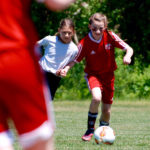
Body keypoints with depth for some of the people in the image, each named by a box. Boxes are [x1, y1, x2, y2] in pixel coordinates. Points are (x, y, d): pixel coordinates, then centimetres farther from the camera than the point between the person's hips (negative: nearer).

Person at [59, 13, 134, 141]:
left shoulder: (110, 36, -13)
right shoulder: (85, 43, -17)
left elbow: (129, 49, -10)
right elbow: (75, 60, -7)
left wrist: (127, 56, -32)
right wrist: (66, 68, -27)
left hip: (108, 74, 2)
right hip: (93, 74, -2)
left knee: (106, 110, 4)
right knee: (96, 98, -32)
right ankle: (90, 129, -14)